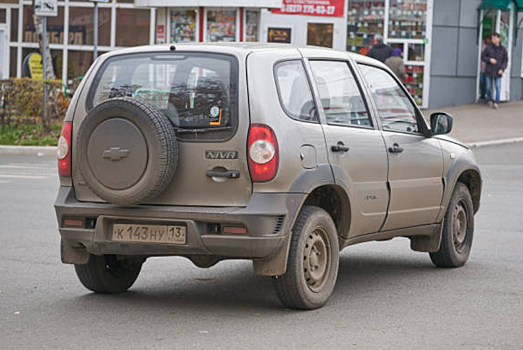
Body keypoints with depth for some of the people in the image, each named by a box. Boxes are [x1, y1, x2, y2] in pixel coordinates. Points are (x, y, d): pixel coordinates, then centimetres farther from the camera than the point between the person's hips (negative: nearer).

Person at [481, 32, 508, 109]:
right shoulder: (488, 48, -3)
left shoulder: (503, 49, 0)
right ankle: (490, 99, 27)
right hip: (489, 71, 0)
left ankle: (497, 102, -1)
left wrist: (502, 69, -7)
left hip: (498, 72, 0)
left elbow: (505, 60, 6)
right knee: (489, 87, 7)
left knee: (498, 87, -7)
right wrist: (489, 59, -15)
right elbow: (483, 57, 4)